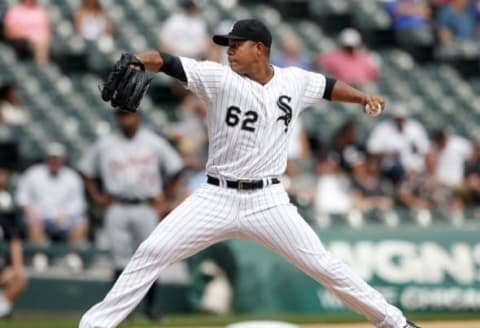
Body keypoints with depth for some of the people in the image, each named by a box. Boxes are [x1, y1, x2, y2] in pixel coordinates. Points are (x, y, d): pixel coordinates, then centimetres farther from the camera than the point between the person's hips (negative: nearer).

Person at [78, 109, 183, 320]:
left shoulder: (153, 143, 5)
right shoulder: (104, 145, 8)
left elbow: (175, 167, 12)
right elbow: (86, 169, 16)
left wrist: (165, 198, 7)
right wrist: (96, 196, 7)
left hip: (146, 208, 0)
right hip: (117, 209, 0)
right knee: (121, 261, -3)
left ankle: (151, 305, 6)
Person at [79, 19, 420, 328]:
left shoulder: (295, 81, 2)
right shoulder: (219, 77, -7)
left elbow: (328, 86, 23)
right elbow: (165, 62, -19)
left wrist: (363, 97, 7)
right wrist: (136, 61, -38)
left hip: (268, 201, 1)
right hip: (216, 198, -1)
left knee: (322, 265, -1)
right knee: (152, 252, -11)